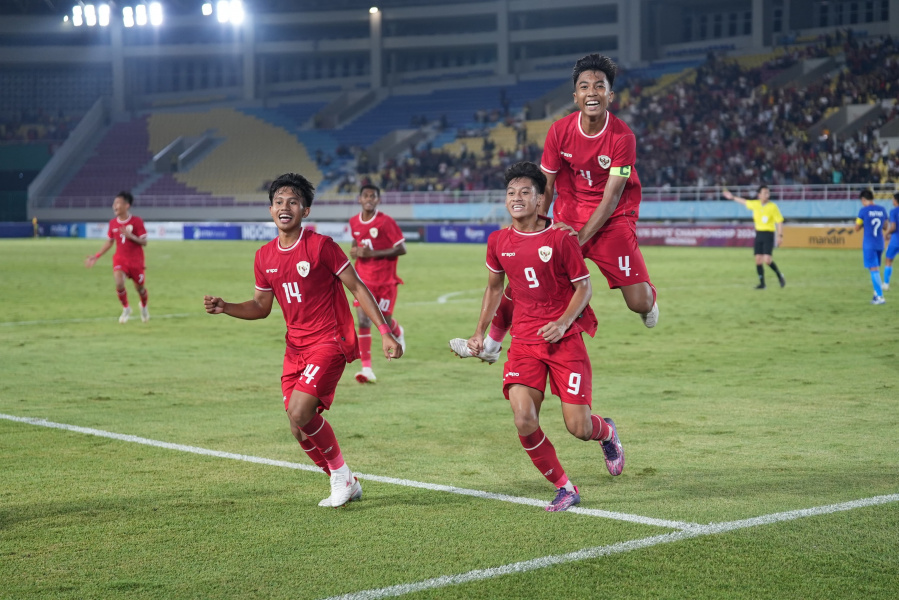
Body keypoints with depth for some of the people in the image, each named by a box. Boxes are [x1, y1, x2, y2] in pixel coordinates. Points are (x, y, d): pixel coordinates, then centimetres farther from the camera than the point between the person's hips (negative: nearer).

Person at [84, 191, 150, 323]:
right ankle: (126, 309, 3)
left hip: (136, 260, -2)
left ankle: (144, 306, 42)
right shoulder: (113, 223, 2)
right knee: (119, 283, -22)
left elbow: (144, 242, -12)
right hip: (120, 259, 2)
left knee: (139, 287, 8)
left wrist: (131, 236, -29)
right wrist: (96, 256, 8)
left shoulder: (137, 221, -11)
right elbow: (109, 242, 13)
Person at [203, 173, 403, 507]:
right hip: (295, 348, 7)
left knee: (299, 414, -20)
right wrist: (225, 308, -2)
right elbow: (261, 307, 16)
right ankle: (345, 486, 24)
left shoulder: (320, 245, -11)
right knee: (301, 428, 4)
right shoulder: (265, 256, 6)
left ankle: (341, 475, 2)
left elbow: (358, 288, -7)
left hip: (329, 342, -6)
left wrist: (384, 332, -12)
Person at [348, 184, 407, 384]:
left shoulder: (386, 222, -13)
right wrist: (354, 251, -1)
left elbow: (401, 249, -13)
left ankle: (398, 333, 46)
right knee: (363, 321, -10)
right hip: (364, 279, 3)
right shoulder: (354, 222, 3)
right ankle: (367, 368, -10)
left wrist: (373, 253, -20)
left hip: (385, 280, -3)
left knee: (385, 321, 6)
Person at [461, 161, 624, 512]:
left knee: (578, 427, -6)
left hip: (565, 339, -3)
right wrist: (480, 332, 16)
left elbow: (584, 287, -2)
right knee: (524, 423, -16)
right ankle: (564, 488, 5)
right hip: (524, 342, 3)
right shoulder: (498, 242, 4)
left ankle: (606, 432, 33)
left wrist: (563, 322, -17)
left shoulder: (560, 238, -8)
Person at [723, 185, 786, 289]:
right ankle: (762, 283, 8)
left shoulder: (773, 207, -8)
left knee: (767, 260, -16)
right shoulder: (755, 204, 5)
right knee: (758, 259, 0)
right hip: (759, 234, 5)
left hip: (769, 234, -5)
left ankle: (780, 276, 7)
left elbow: (779, 222, -7)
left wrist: (780, 236, -14)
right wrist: (733, 197, 34)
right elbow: (744, 202, 25)